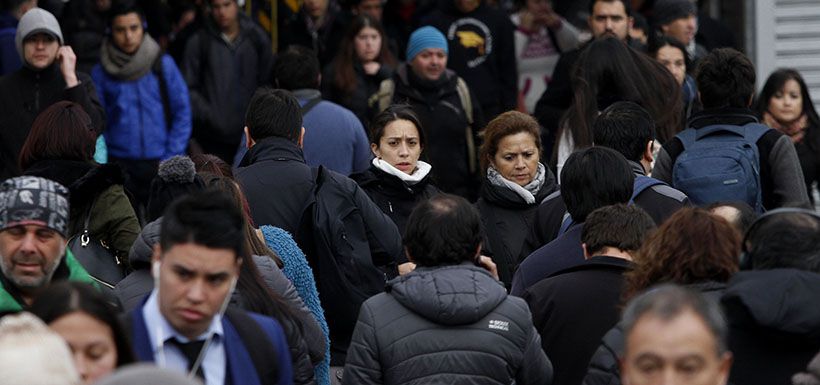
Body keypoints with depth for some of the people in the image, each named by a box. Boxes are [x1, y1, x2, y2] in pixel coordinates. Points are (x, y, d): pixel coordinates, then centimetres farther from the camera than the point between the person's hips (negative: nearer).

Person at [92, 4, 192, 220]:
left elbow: (182, 113, 4)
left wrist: (171, 160, -3)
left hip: (159, 163, 0)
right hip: (120, 165, 0)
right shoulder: (102, 72, 3)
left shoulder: (164, 65, 2)